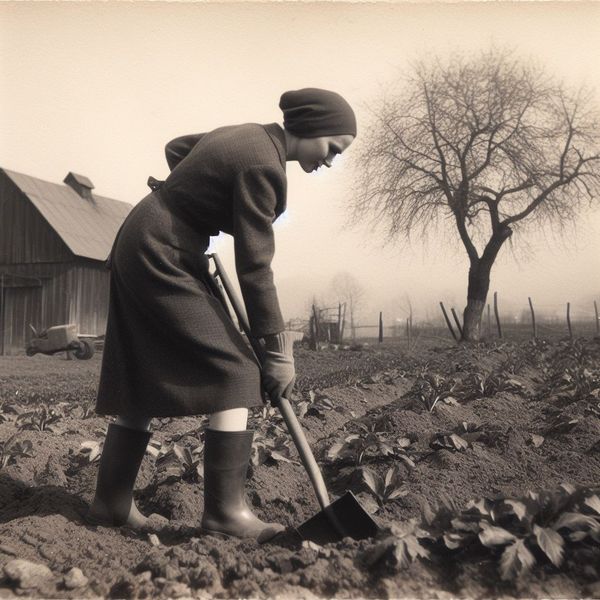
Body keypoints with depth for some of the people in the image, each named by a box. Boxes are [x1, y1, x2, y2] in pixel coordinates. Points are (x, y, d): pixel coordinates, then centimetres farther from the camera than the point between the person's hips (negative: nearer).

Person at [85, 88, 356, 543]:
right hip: (164, 258, -10)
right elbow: (255, 269, -21)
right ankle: (225, 510, -8)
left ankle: (112, 503, 19)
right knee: (235, 373, -10)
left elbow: (176, 147, 25)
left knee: (141, 381, 11)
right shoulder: (263, 166, -19)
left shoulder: (246, 133, 10)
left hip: (136, 249, 10)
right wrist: (279, 351, -15)